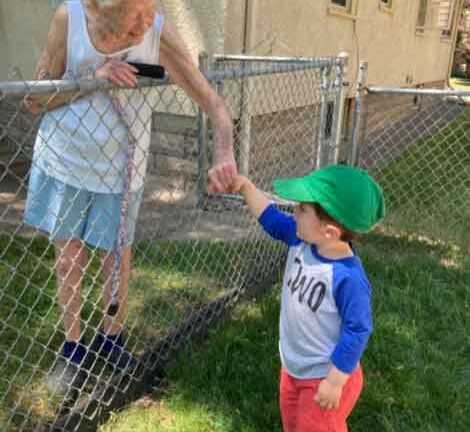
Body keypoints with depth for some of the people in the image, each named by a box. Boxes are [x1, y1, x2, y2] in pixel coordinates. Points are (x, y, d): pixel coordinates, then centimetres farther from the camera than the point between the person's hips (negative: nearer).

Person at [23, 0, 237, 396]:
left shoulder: (159, 32, -21)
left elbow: (212, 102, -23)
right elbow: (34, 100, -14)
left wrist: (223, 155, -43)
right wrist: (93, 78, -29)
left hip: (120, 167, 0)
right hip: (63, 160, 1)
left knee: (117, 260, 14)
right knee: (68, 262, 13)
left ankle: (111, 339, 41)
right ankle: (74, 349, 36)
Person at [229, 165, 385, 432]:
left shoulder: (347, 278, -33)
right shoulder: (301, 241, -12)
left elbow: (357, 330, -26)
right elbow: (270, 218, 3)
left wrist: (334, 381, -20)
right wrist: (245, 185, -5)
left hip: (324, 378, -8)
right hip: (293, 369, 8)